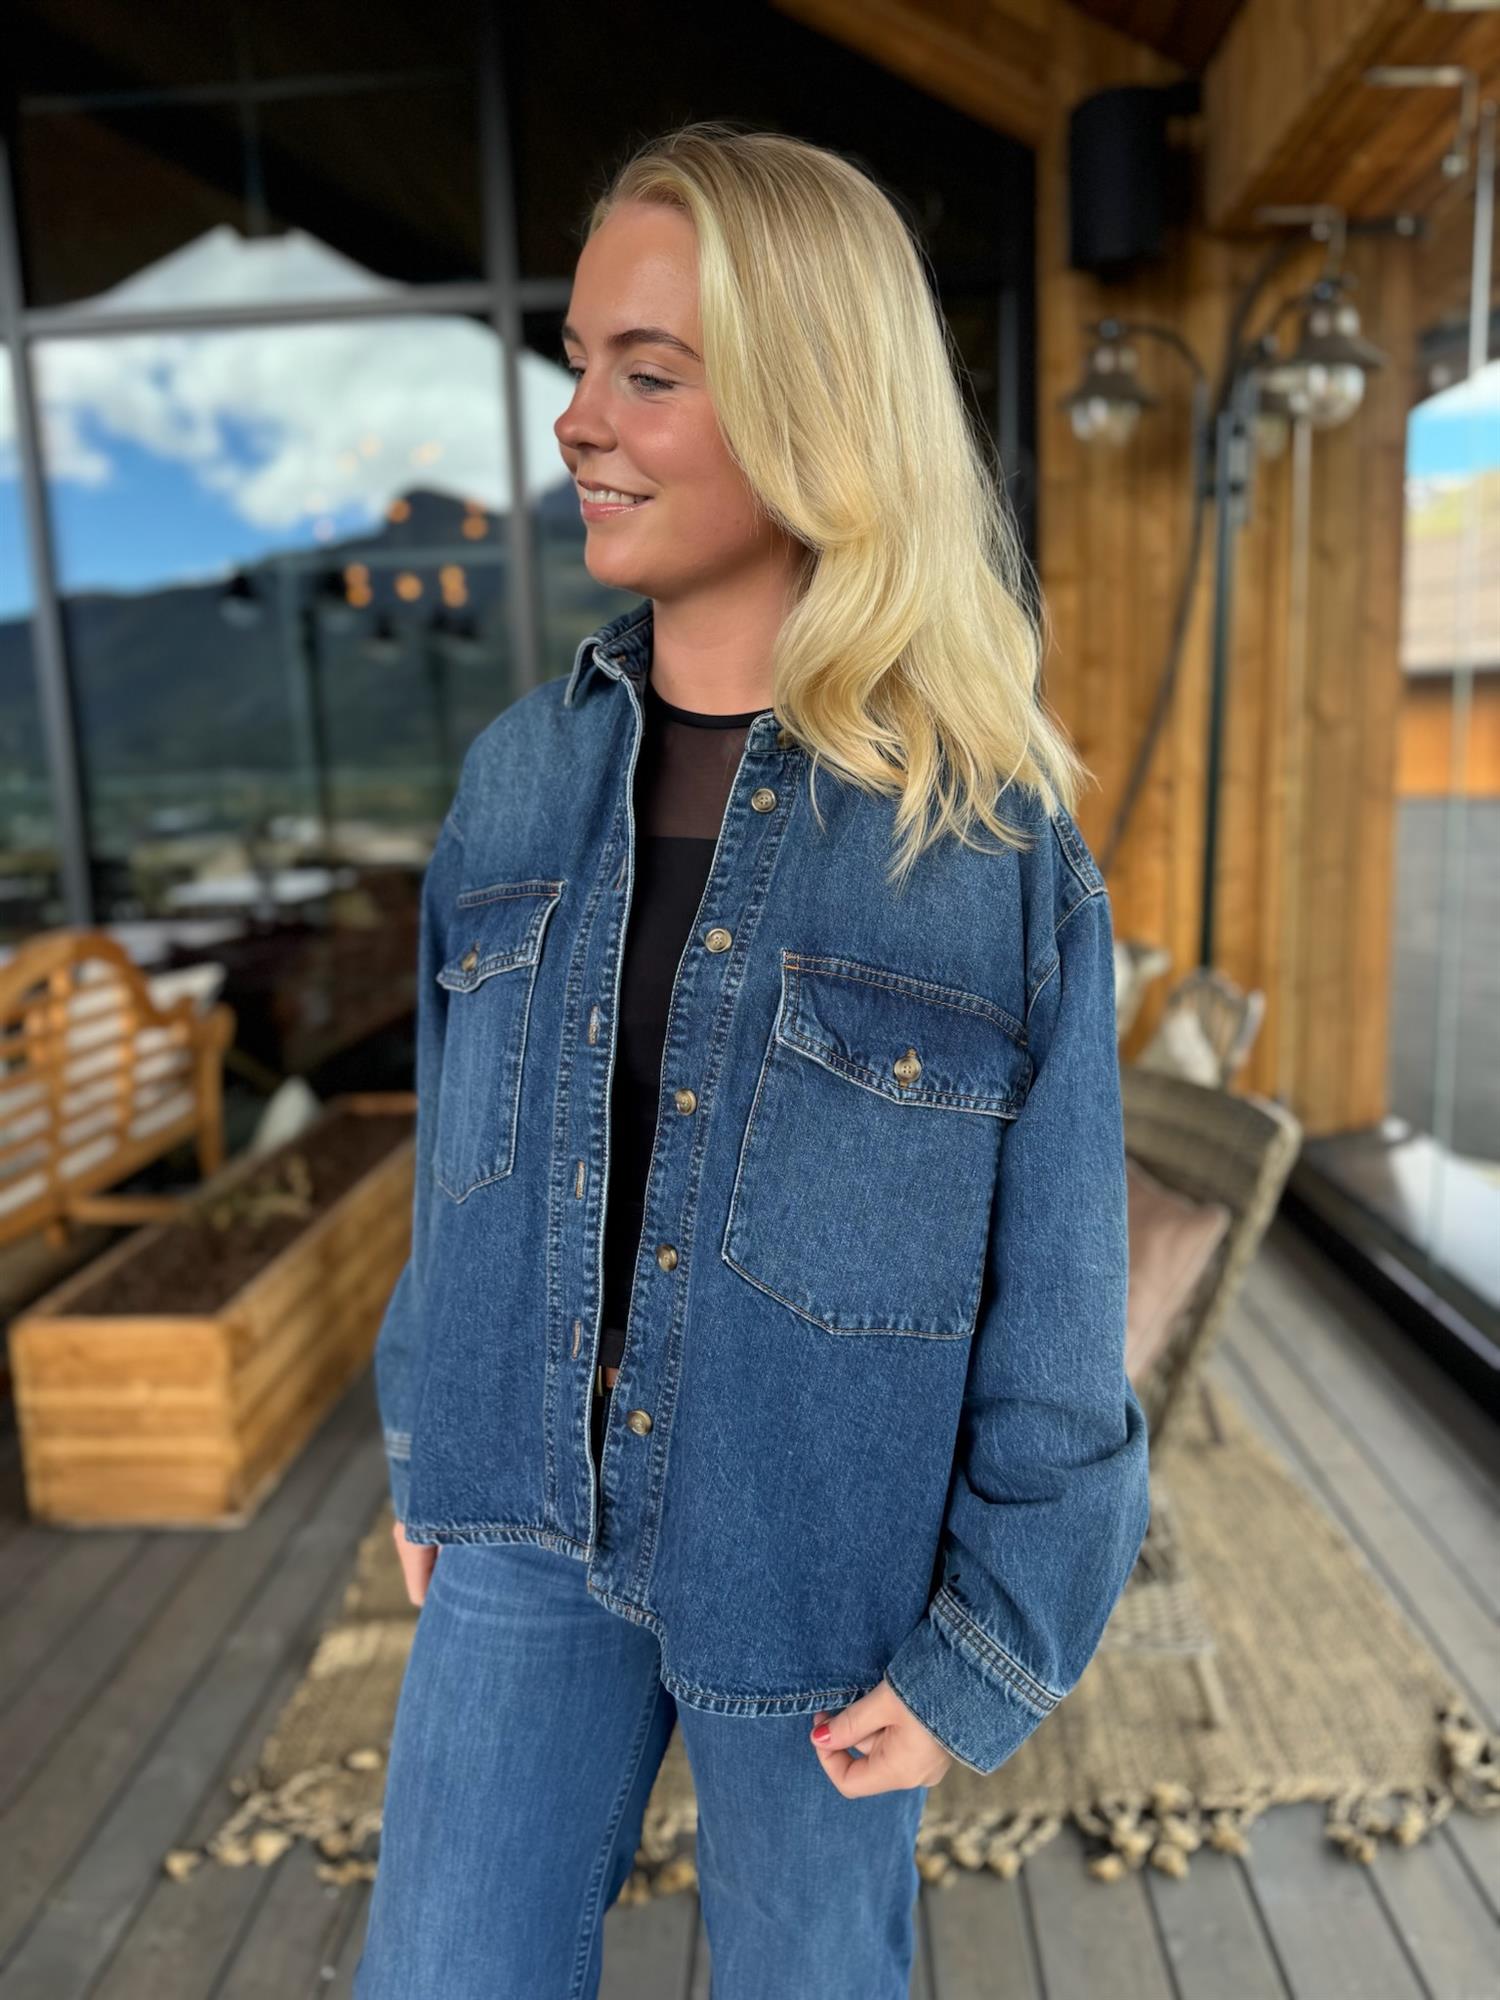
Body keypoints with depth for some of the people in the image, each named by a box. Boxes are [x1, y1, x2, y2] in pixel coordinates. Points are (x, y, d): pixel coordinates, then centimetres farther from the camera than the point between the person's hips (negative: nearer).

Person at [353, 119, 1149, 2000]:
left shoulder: (996, 837, -18)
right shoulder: (523, 772, -6)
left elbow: (1053, 1303, -11)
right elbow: (462, 1154, 4)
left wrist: (986, 1653, -6)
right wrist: (426, 1459, 11)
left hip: (815, 1553, -2)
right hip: (531, 1515, 3)